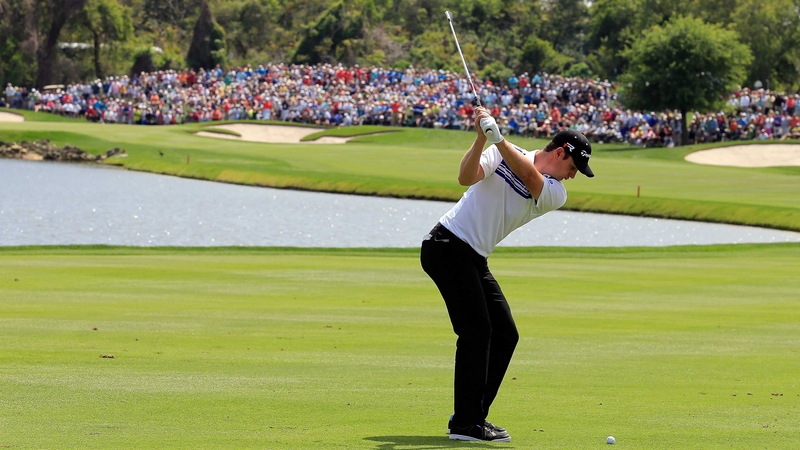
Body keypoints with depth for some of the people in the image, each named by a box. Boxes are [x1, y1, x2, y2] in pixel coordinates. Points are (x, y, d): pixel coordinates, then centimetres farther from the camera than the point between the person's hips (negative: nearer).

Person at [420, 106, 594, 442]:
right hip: (448, 247, -7)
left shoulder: (555, 195, 5)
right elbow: (466, 178, -18)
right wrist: (481, 138, -31)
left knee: (505, 334, 7)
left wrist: (497, 136, -28)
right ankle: (466, 424, -14)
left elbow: (529, 176, -15)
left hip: (475, 262, 7)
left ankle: (471, 417, 15)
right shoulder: (502, 153, -3)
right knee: (476, 331, -15)